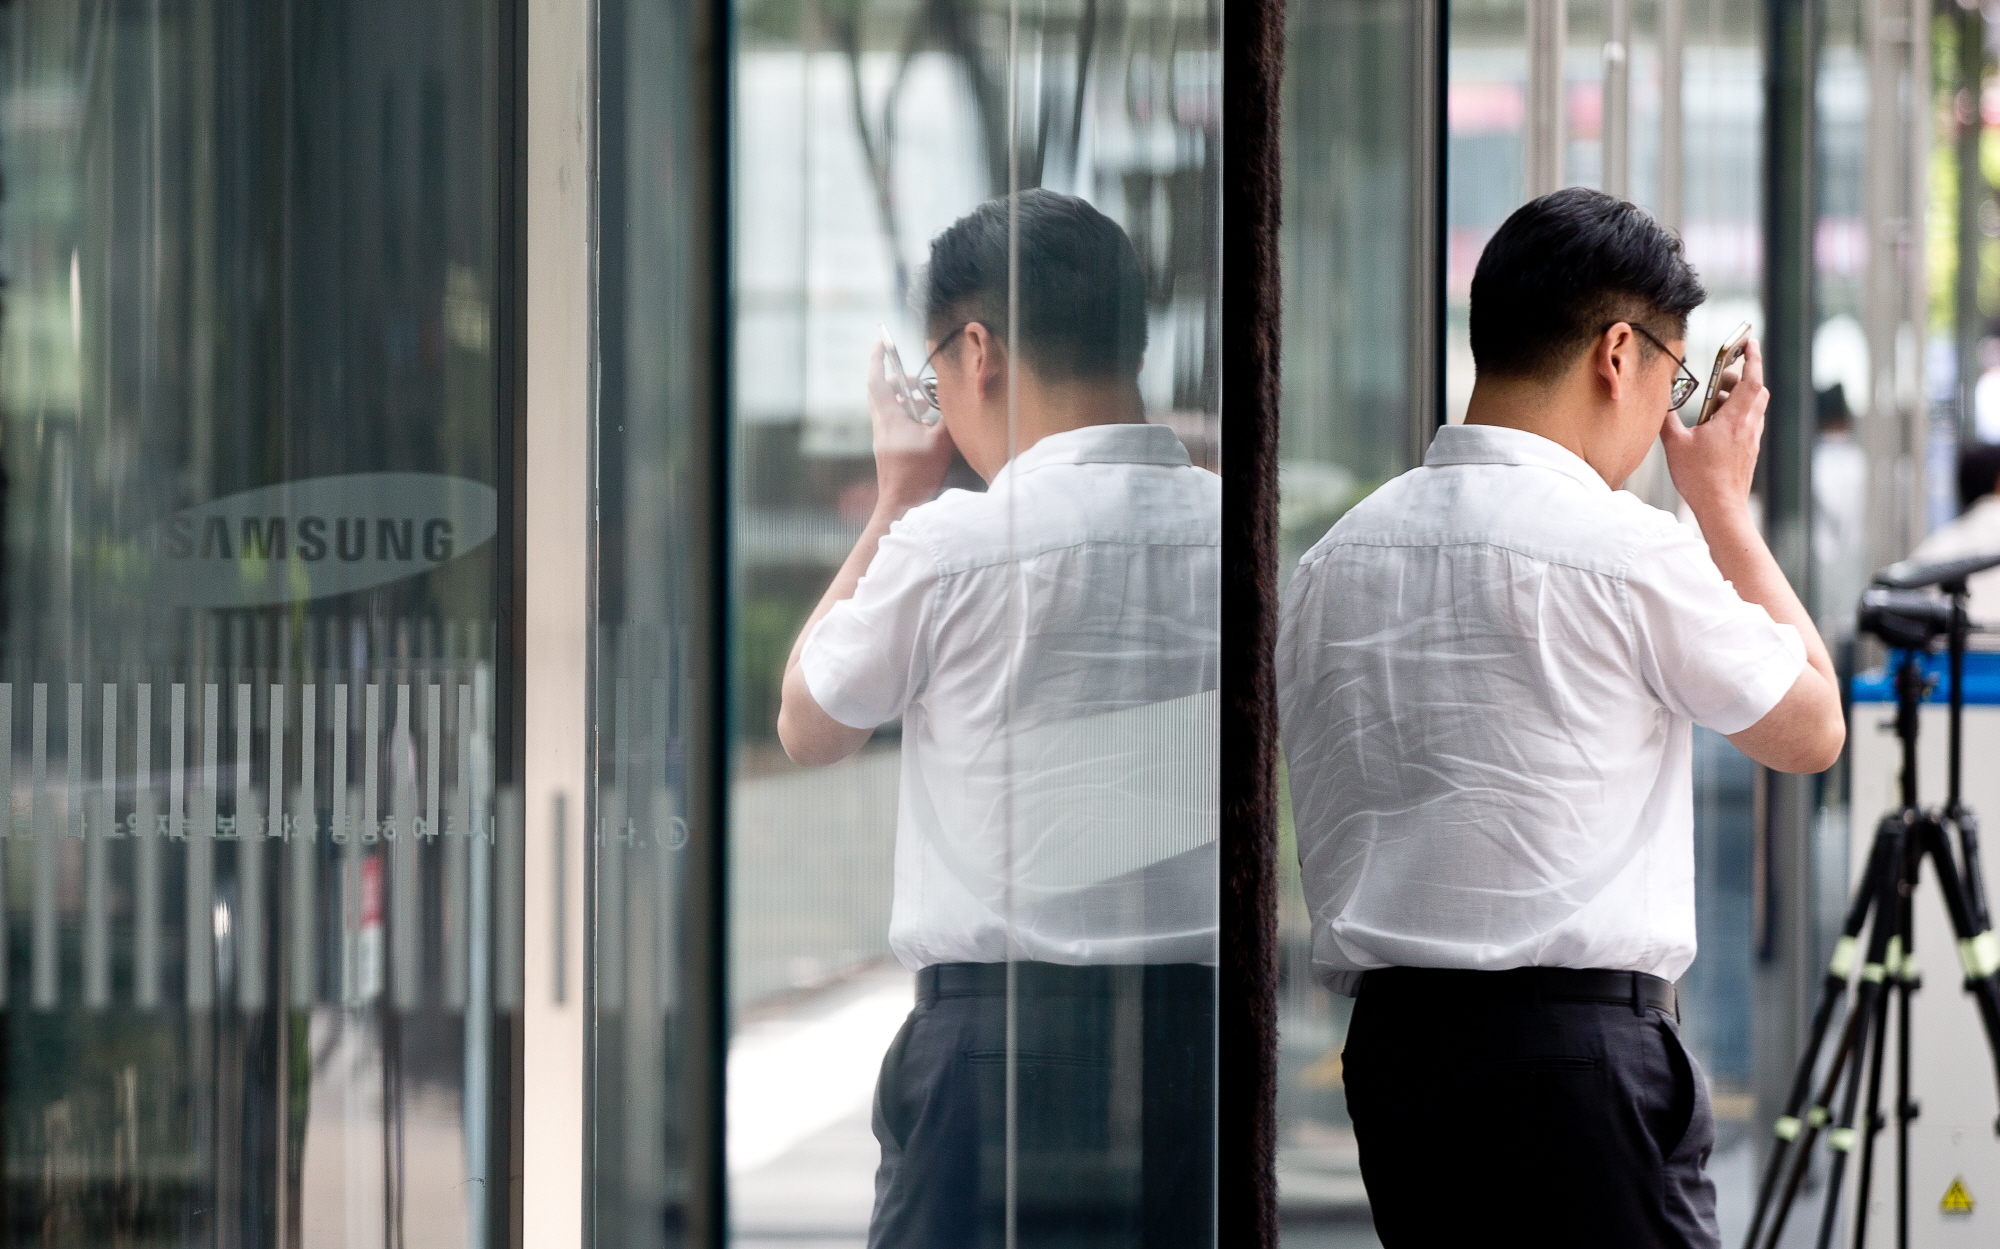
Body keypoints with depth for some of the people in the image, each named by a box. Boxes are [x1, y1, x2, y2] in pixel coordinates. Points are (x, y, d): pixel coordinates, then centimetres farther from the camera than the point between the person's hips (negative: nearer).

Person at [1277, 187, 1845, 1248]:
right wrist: (1725, 506, 14)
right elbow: (1811, 731, 7)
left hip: (1386, 1039, 7)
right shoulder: (1627, 551, -9)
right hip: (1578, 1044, -7)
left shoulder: (1331, 561, 10)